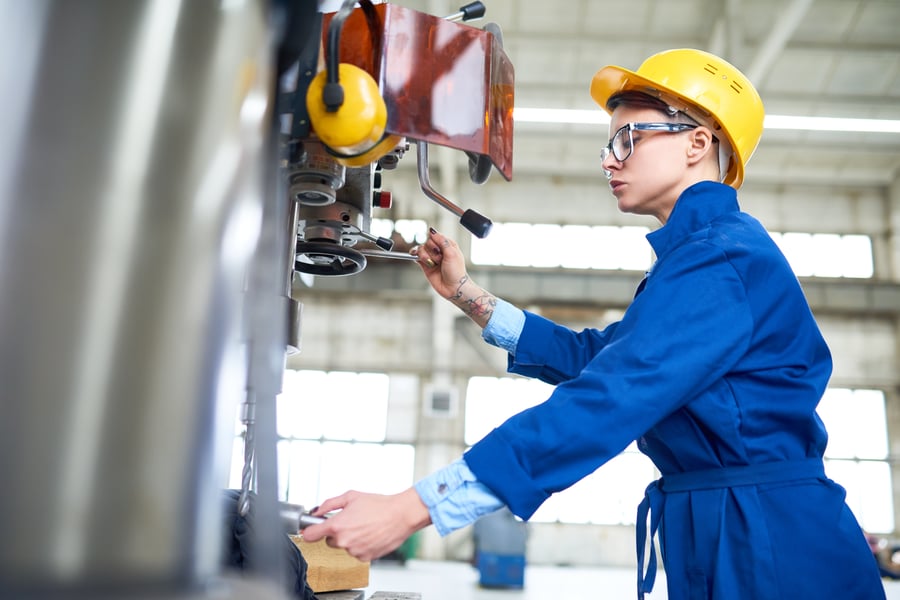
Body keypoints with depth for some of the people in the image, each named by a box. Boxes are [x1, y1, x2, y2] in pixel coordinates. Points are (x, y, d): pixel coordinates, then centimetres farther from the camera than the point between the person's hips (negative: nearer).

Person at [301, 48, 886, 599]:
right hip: (714, 537, 9)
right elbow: (591, 355, 18)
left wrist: (407, 509, -31)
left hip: (769, 547, -9)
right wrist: (467, 293, 11)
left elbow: (605, 403, -29)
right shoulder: (696, 253, 15)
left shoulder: (720, 256, -18)